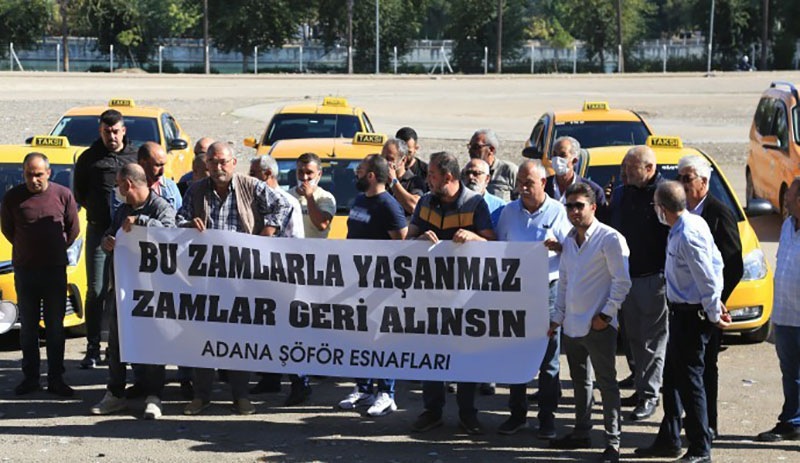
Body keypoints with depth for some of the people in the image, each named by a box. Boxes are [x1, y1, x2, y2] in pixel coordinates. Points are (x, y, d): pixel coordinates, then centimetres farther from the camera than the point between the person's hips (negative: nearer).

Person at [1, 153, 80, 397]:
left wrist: (57, 250, 9)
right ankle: (30, 377, 16)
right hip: (24, 271, 1)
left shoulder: (63, 195, -5)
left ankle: (56, 379, 11)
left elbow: (73, 229, 7)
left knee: (55, 327, 4)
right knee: (28, 327, 7)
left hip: (55, 270, -1)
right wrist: (26, 249, 12)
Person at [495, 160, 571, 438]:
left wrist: (557, 246, -20)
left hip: (548, 290, -3)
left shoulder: (557, 212, -1)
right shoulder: (509, 212, 9)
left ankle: (547, 417, 9)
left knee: (549, 358, 2)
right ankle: (517, 413, 18)